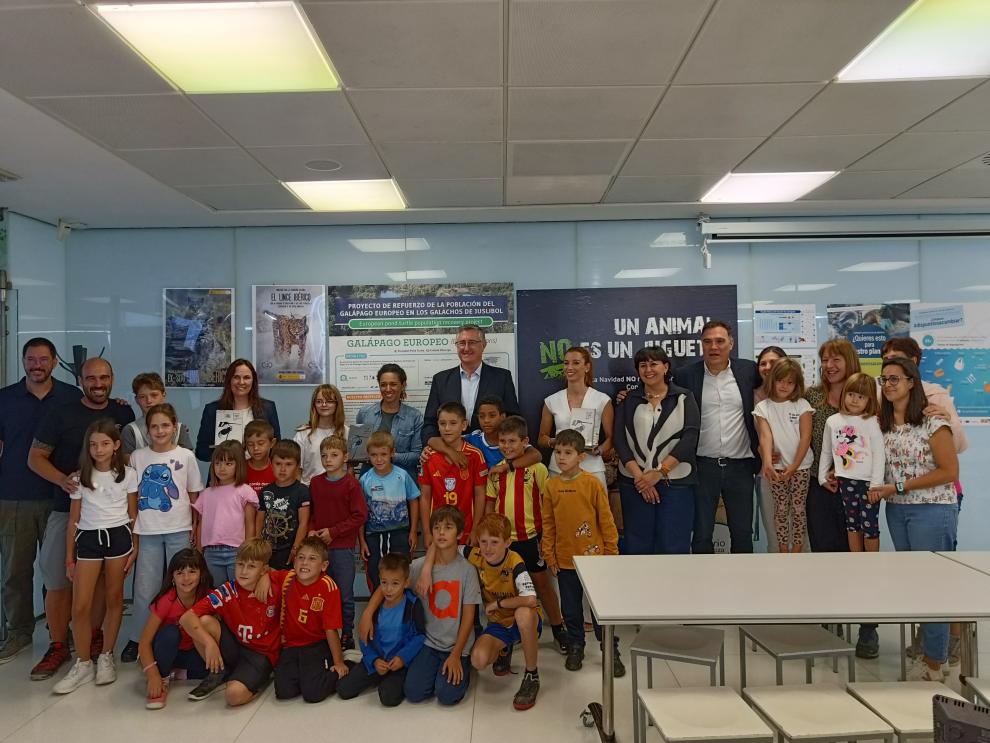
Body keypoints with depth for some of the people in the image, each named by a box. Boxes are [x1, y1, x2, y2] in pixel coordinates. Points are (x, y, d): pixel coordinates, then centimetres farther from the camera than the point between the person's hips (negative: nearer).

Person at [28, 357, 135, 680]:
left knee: (100, 579, 10)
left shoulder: (124, 414, 3)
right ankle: (58, 646, 18)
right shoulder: (60, 413, -4)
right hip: (67, 509, -1)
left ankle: (94, 638, 26)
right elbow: (35, 457, -2)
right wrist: (63, 480, -20)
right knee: (58, 580, 3)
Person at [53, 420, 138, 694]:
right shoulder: (80, 477, 3)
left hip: (118, 537, -1)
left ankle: (106, 657, 21)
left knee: (114, 599, 7)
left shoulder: (127, 475, 1)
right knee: (80, 606, -3)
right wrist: (69, 557, 6)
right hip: (88, 539, 1)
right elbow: (73, 520, 6)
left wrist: (135, 548, 0)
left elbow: (133, 515, 4)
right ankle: (83, 664, 11)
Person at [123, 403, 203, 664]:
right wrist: (131, 530, 2)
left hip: (179, 531, 0)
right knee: (145, 589, 4)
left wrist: (196, 529, 2)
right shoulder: (138, 457, 3)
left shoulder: (186, 456, 1)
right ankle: (137, 639, 20)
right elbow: (132, 496, 6)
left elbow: (194, 496, 5)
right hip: (148, 532, 1)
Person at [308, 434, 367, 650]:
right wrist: (312, 530, -4)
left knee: (345, 595, 5)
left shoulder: (351, 483, -9)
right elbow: (310, 512, 14)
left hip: (342, 547, -4)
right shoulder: (315, 482, 5)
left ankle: (347, 635, 19)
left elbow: (360, 516, -11)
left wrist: (333, 532, -13)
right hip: (318, 546, 4)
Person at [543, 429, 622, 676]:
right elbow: (548, 523, 5)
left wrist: (611, 551, -3)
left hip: (593, 556, -3)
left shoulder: (592, 483, -11)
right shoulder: (551, 485, -2)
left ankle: (611, 650, 22)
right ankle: (576, 646, 33)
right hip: (565, 559, 3)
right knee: (571, 608, 15)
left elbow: (606, 519, -5)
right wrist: (549, 555, 5)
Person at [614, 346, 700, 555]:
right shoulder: (628, 400, 10)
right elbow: (619, 440, 1)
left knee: (674, 548, 0)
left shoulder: (684, 398, 6)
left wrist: (659, 472, -13)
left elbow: (689, 438, -5)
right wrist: (639, 476, -11)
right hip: (635, 482, 2)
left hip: (676, 481, -1)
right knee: (638, 547, 5)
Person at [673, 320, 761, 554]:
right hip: (703, 465, -1)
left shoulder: (748, 370, 2)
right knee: (701, 535, 6)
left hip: (740, 465, 2)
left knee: (743, 535, 11)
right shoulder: (685, 375, -2)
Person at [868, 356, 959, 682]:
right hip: (896, 510, 6)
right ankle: (928, 649, 28)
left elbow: (949, 472, -12)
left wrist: (899, 486, -15)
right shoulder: (882, 423, 8)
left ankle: (934, 662, 12)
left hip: (932, 510, -6)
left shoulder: (933, 422, -11)